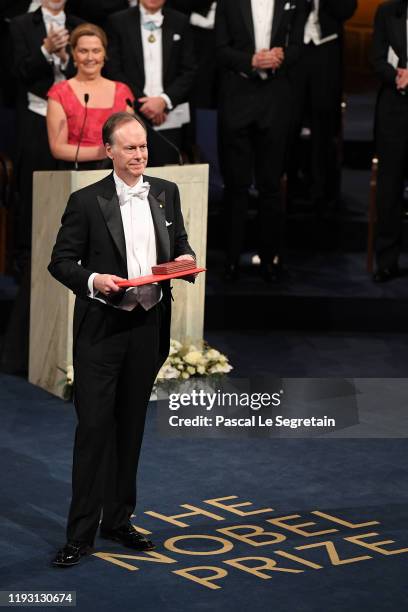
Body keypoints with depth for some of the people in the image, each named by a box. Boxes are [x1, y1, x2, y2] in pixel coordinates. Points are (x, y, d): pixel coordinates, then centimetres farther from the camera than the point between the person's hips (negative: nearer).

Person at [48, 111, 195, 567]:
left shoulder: (166, 194, 9)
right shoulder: (86, 201, -4)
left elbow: (180, 245, 18)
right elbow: (60, 261, -3)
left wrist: (185, 259, -5)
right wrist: (93, 281, -21)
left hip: (148, 325, 4)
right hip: (101, 328, -4)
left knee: (130, 427, 11)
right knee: (94, 427, -5)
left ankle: (118, 520, 22)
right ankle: (81, 532, 0)